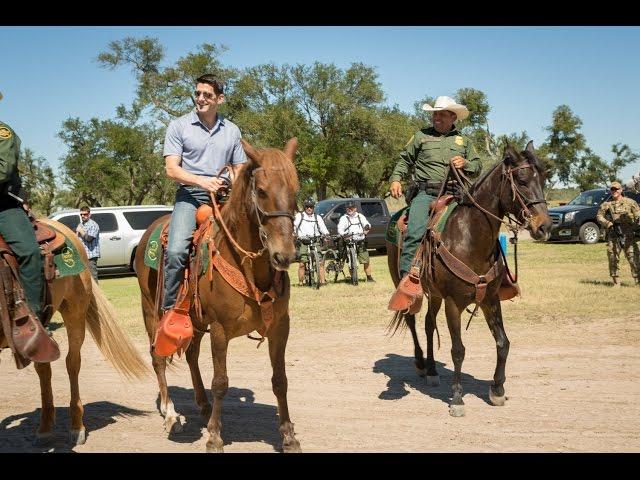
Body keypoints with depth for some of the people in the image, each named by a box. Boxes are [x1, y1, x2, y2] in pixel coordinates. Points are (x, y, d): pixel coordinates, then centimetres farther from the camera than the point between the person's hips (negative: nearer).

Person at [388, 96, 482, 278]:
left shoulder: (463, 141, 20)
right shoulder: (421, 136, 15)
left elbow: (478, 166, 21)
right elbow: (404, 160, 17)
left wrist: (465, 164, -2)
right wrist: (396, 179, 1)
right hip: (426, 194, -2)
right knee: (415, 233, -21)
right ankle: (406, 275, -19)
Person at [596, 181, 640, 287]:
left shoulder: (630, 202, 6)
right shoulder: (606, 205, 11)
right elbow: (599, 216, 8)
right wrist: (607, 223, -9)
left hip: (628, 235, -1)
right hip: (613, 236, 2)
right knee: (613, 259, 1)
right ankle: (615, 281, 10)